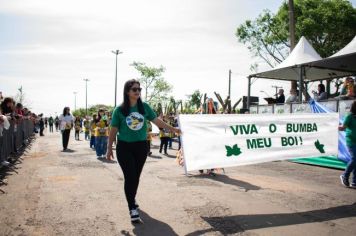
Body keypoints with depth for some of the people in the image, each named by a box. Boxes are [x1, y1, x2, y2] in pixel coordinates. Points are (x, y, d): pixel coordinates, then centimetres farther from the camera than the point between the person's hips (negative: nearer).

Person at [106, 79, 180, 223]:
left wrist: (173, 129, 6)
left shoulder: (144, 107, 0)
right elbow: (113, 130, -1)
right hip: (124, 147, -3)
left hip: (141, 146, 3)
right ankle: (132, 209, 4)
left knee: (136, 176, 15)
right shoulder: (119, 110, -6)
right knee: (130, 177, -6)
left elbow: (157, 121, 5)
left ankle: (132, 200, 39)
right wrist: (109, 149, 1)